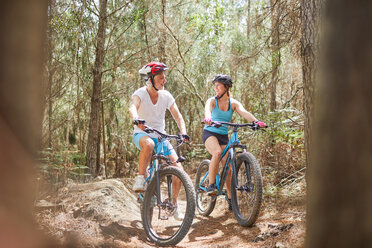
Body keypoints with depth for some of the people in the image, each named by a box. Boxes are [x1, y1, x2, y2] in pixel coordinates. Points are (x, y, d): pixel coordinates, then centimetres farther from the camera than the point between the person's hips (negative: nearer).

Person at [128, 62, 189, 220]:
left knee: (179, 170, -9)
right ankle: (140, 177, -22)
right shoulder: (141, 93, -14)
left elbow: (177, 116, -3)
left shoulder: (166, 95, -2)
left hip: (160, 136, 4)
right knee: (148, 144, -43)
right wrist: (136, 119, -57)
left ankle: (173, 204, 9)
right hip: (142, 134, -4)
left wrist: (183, 132, -22)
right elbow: (133, 107, -34)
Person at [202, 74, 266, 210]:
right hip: (210, 133, -3)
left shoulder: (233, 103, 2)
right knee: (217, 153, -34)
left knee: (228, 167, -5)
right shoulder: (212, 101, -4)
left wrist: (256, 121, -37)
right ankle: (211, 185, -24)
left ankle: (230, 197, 11)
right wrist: (207, 118, -52)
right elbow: (207, 110, -27)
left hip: (223, 136, 3)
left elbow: (244, 112, -16)